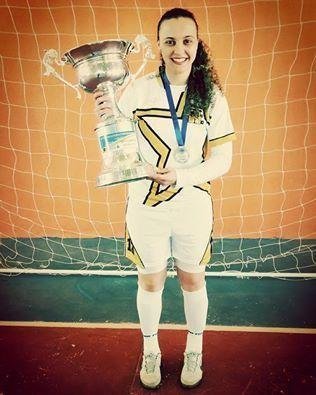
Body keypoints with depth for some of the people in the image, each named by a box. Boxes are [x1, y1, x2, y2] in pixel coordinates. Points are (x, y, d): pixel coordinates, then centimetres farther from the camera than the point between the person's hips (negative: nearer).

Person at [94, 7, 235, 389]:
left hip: (193, 207, 1)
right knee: (150, 283, 17)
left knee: (193, 281, 18)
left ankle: (194, 350, 45)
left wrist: (180, 175, -20)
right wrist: (105, 120, -22)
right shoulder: (138, 90, -8)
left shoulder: (211, 96, -5)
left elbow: (222, 159, -5)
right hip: (147, 205, 0)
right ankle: (150, 350, 44)